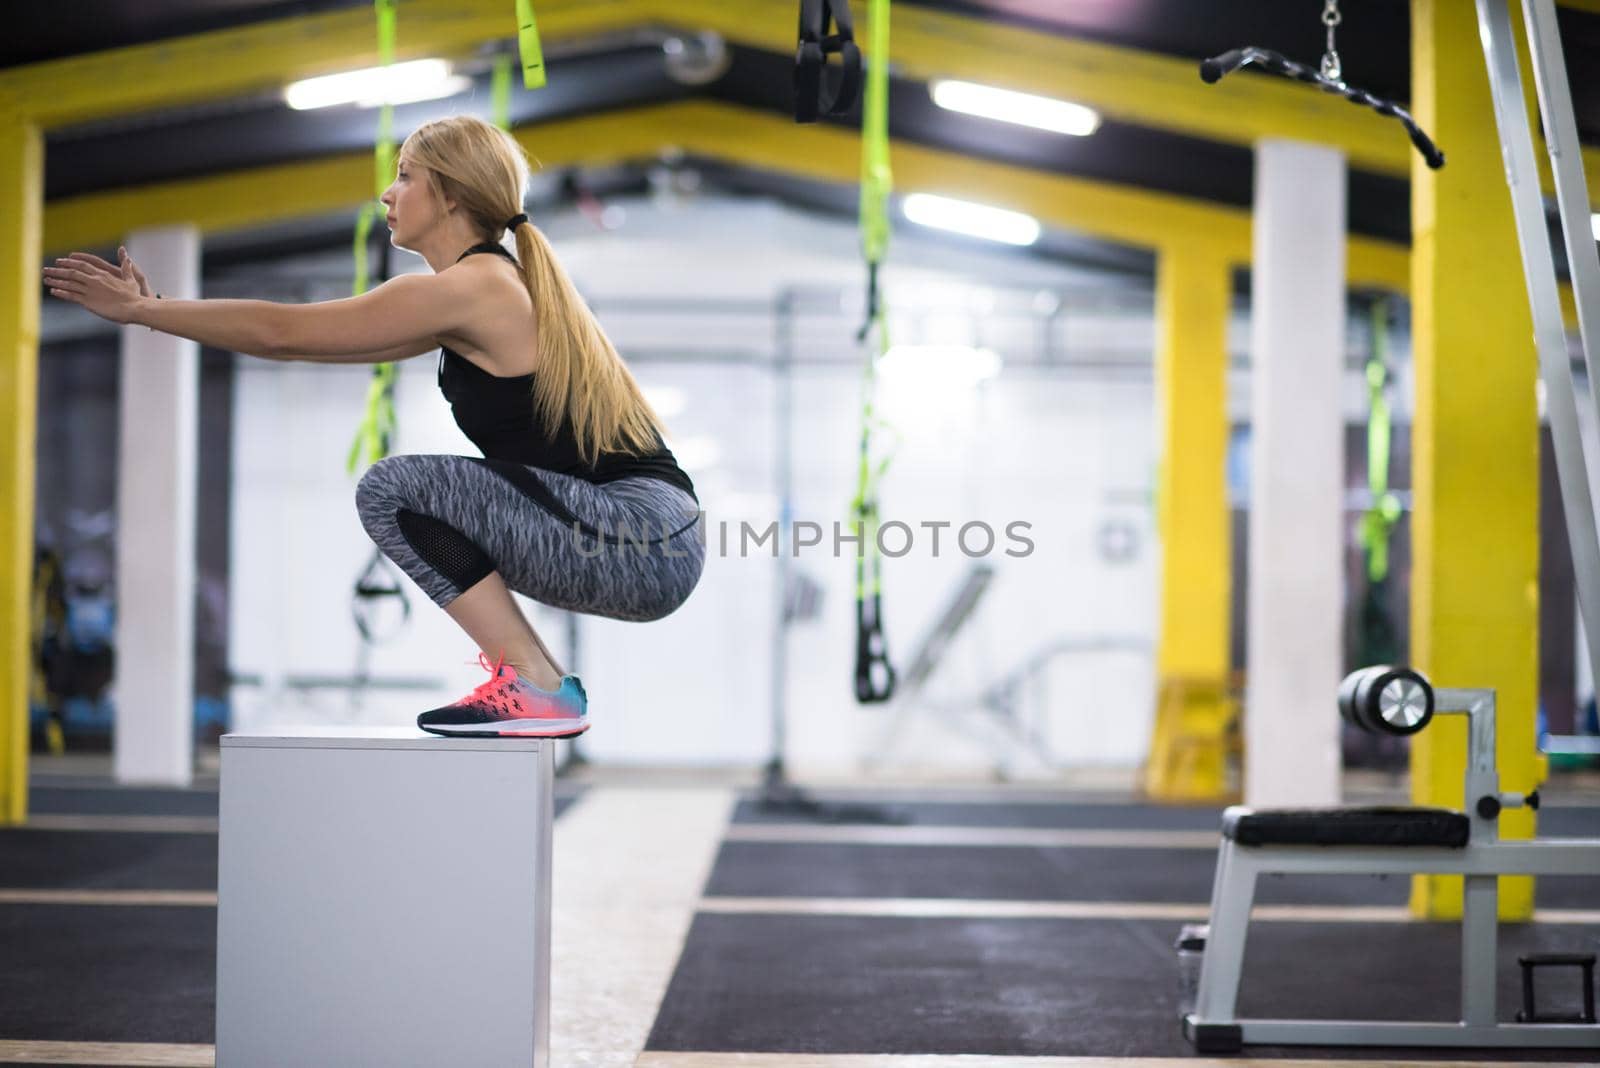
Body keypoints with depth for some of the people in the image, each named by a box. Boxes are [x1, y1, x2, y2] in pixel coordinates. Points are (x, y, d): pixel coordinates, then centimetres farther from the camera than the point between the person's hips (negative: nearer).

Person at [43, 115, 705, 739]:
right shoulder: (496, 284, 18)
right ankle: (529, 678, 15)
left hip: (645, 546, -9)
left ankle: (538, 690, -8)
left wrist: (140, 310, 3)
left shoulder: (465, 289, -10)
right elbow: (305, 336, 21)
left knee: (392, 491, -9)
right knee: (419, 502, 19)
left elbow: (281, 334, -7)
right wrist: (156, 309, 20)